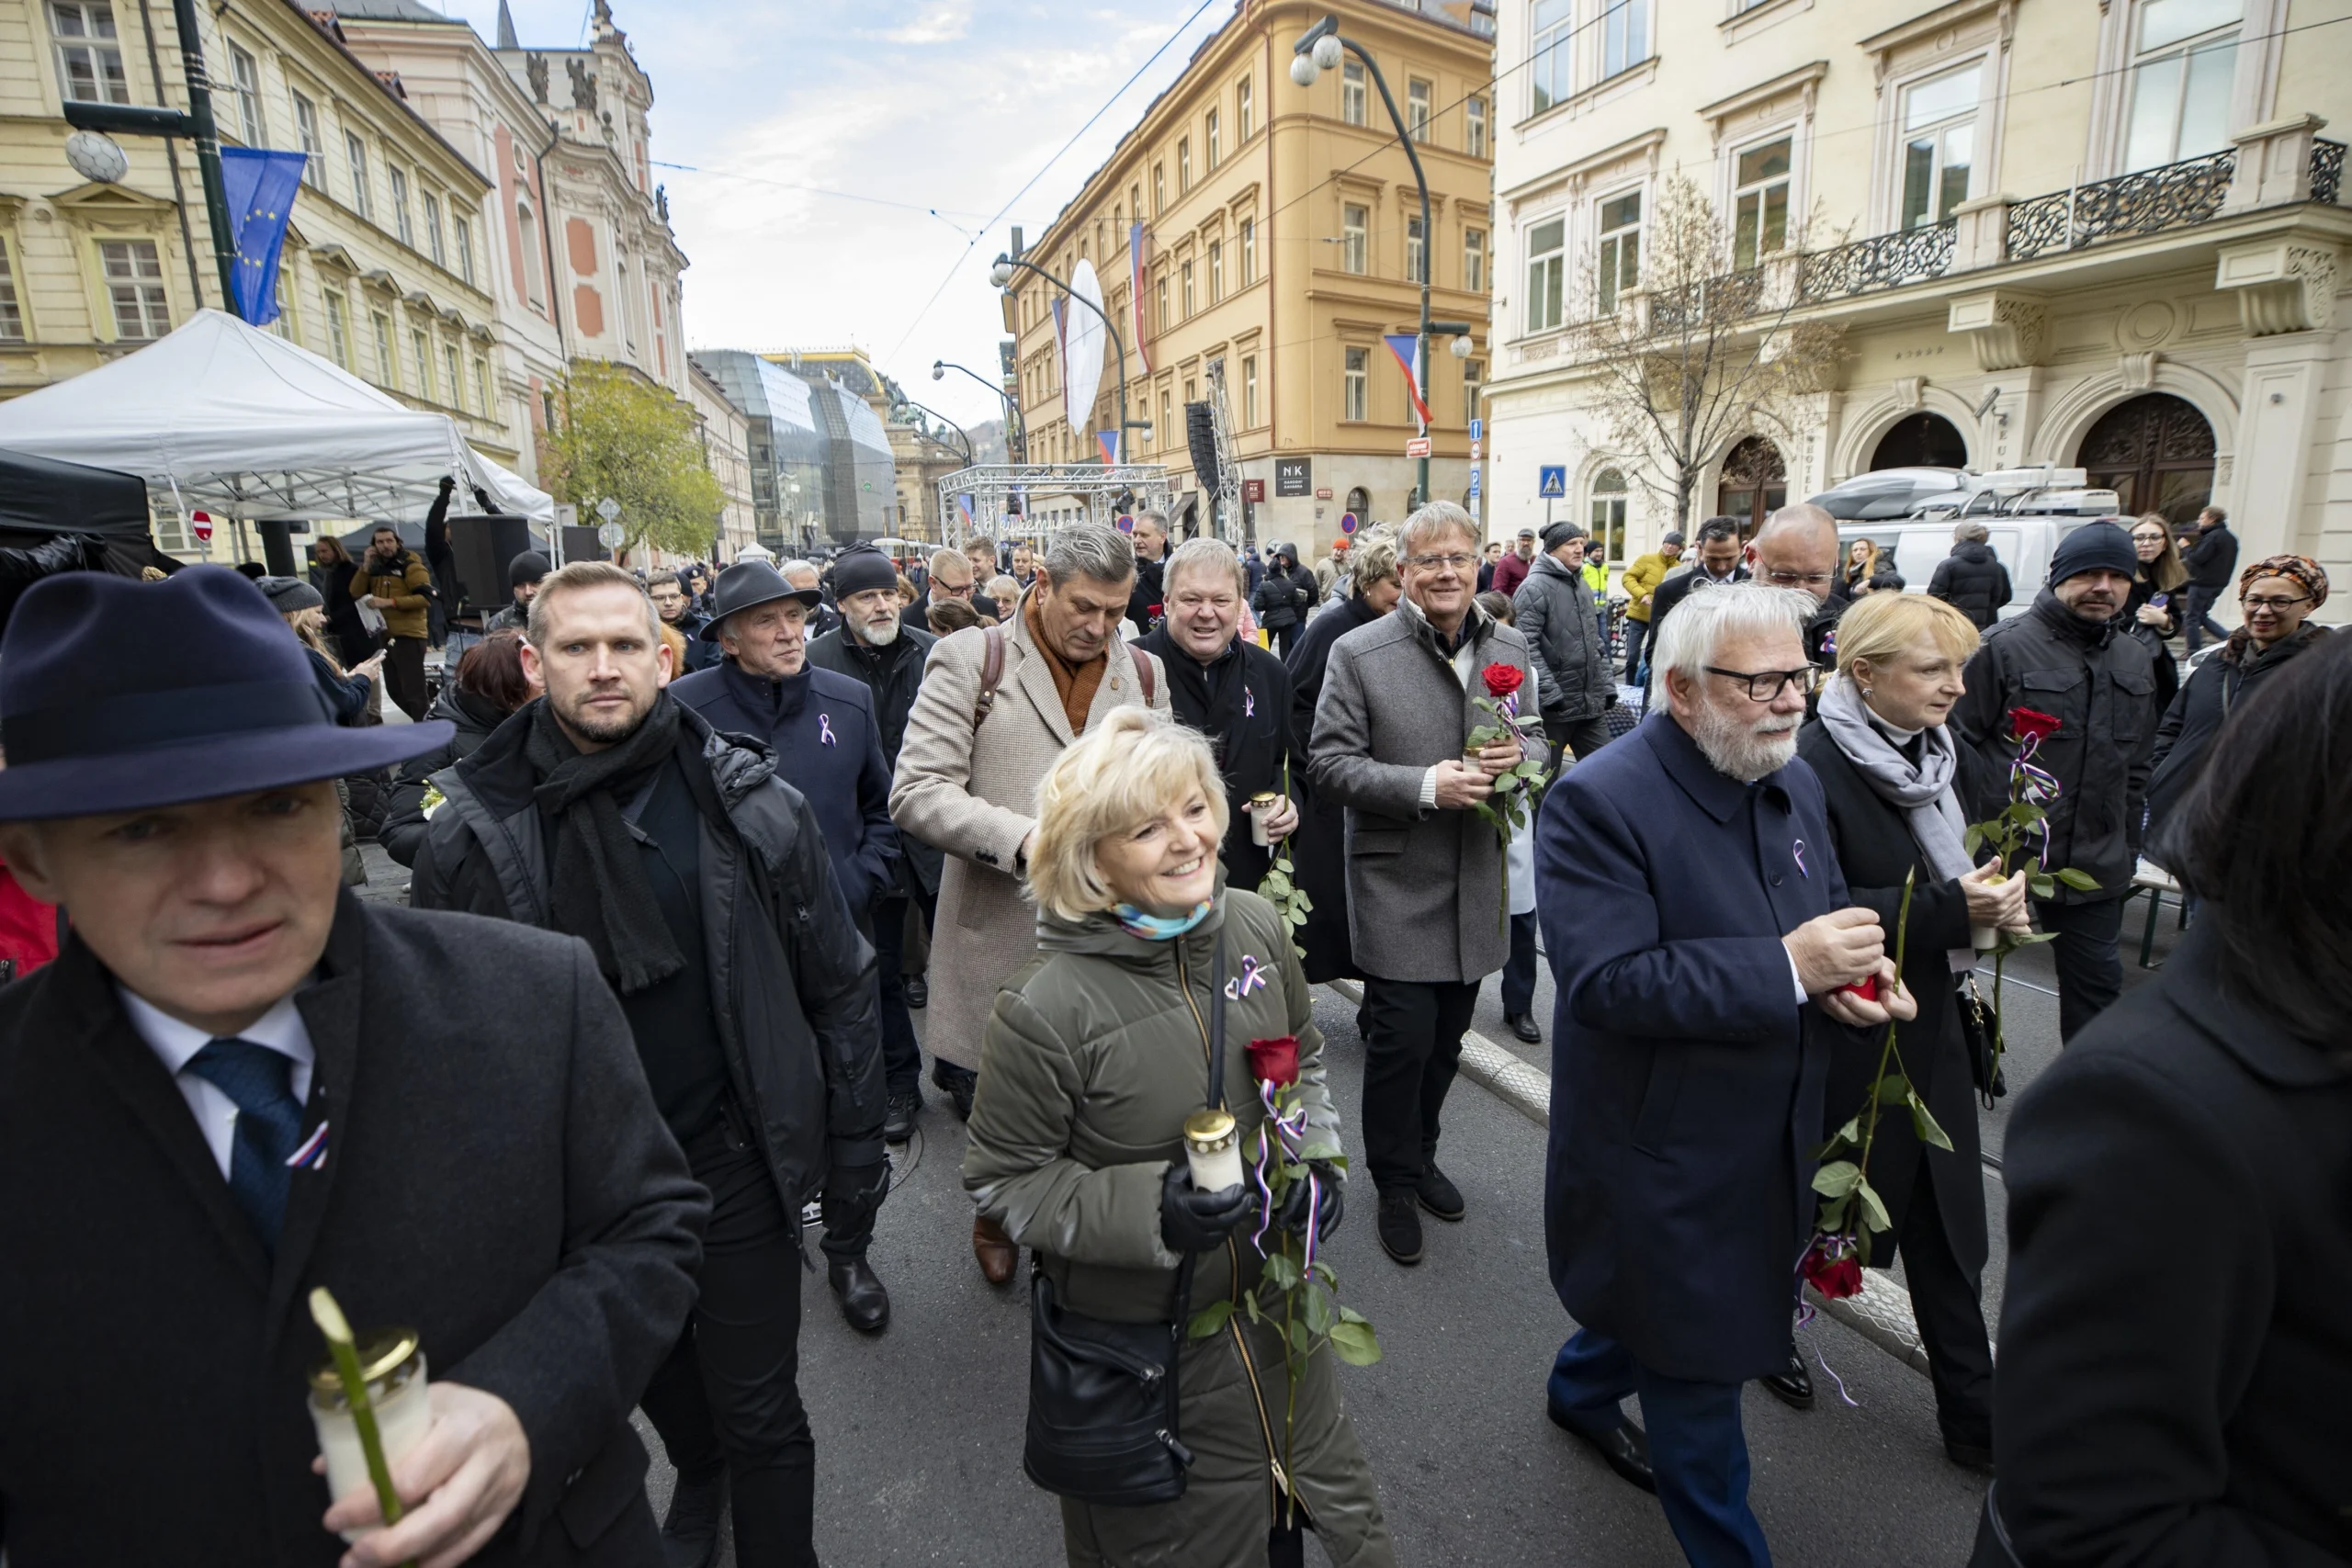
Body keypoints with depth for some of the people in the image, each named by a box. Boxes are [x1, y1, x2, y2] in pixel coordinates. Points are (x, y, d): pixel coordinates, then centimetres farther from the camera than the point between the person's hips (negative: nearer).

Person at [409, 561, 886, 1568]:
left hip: (735, 1161, -2)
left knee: (760, 1413, 10)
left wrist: (856, 1145, -3)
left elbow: (838, 986, -6)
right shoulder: (473, 831, -9)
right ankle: (698, 1477, 59)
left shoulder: (751, 805, -13)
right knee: (653, 1375, 28)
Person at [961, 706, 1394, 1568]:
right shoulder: (1047, 1006, -27)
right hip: (1139, 1348, -4)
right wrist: (1148, 1212, -26)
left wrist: (1317, 1157, -7)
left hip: (1276, 1298, 5)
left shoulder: (1256, 927, -10)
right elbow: (1002, 1181, -15)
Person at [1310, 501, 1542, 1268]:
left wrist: (1518, 755, -11)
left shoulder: (1510, 649, 5)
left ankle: (1421, 1154, 42)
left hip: (1478, 882, 5)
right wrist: (1426, 786, -23)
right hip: (1398, 883, -4)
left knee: (1446, 1038, 18)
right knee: (1402, 1039, 2)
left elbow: (1538, 738, 14)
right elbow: (1330, 764, -11)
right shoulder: (1359, 653, -9)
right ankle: (1396, 1183, 25)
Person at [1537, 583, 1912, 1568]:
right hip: (1666, 1152, -8)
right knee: (1701, 1363, 11)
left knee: (1670, 1302, 28)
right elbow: (1606, 980, -30)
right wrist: (1786, 968, -31)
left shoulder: (1793, 782, 2)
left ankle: (1579, 1388, 56)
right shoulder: (1599, 802, -24)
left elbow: (1827, 911, 14)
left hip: (1769, 1139, 8)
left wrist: (1853, 975, -9)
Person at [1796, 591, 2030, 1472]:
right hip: (1846, 1035, -7)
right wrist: (1947, 910, -28)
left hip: (1927, 1028, 7)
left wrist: (1987, 899, 0)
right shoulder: (1814, 765, -20)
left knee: (1946, 1228, 15)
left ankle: (1973, 1411, 31)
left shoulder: (1929, 754, 5)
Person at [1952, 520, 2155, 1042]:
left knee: (2097, 979, 15)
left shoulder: (2135, 660, 11)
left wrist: (2128, 851, 16)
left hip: (2095, 866, 6)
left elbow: (2137, 768, 18)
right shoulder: (2006, 646, -10)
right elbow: (1958, 740, -11)